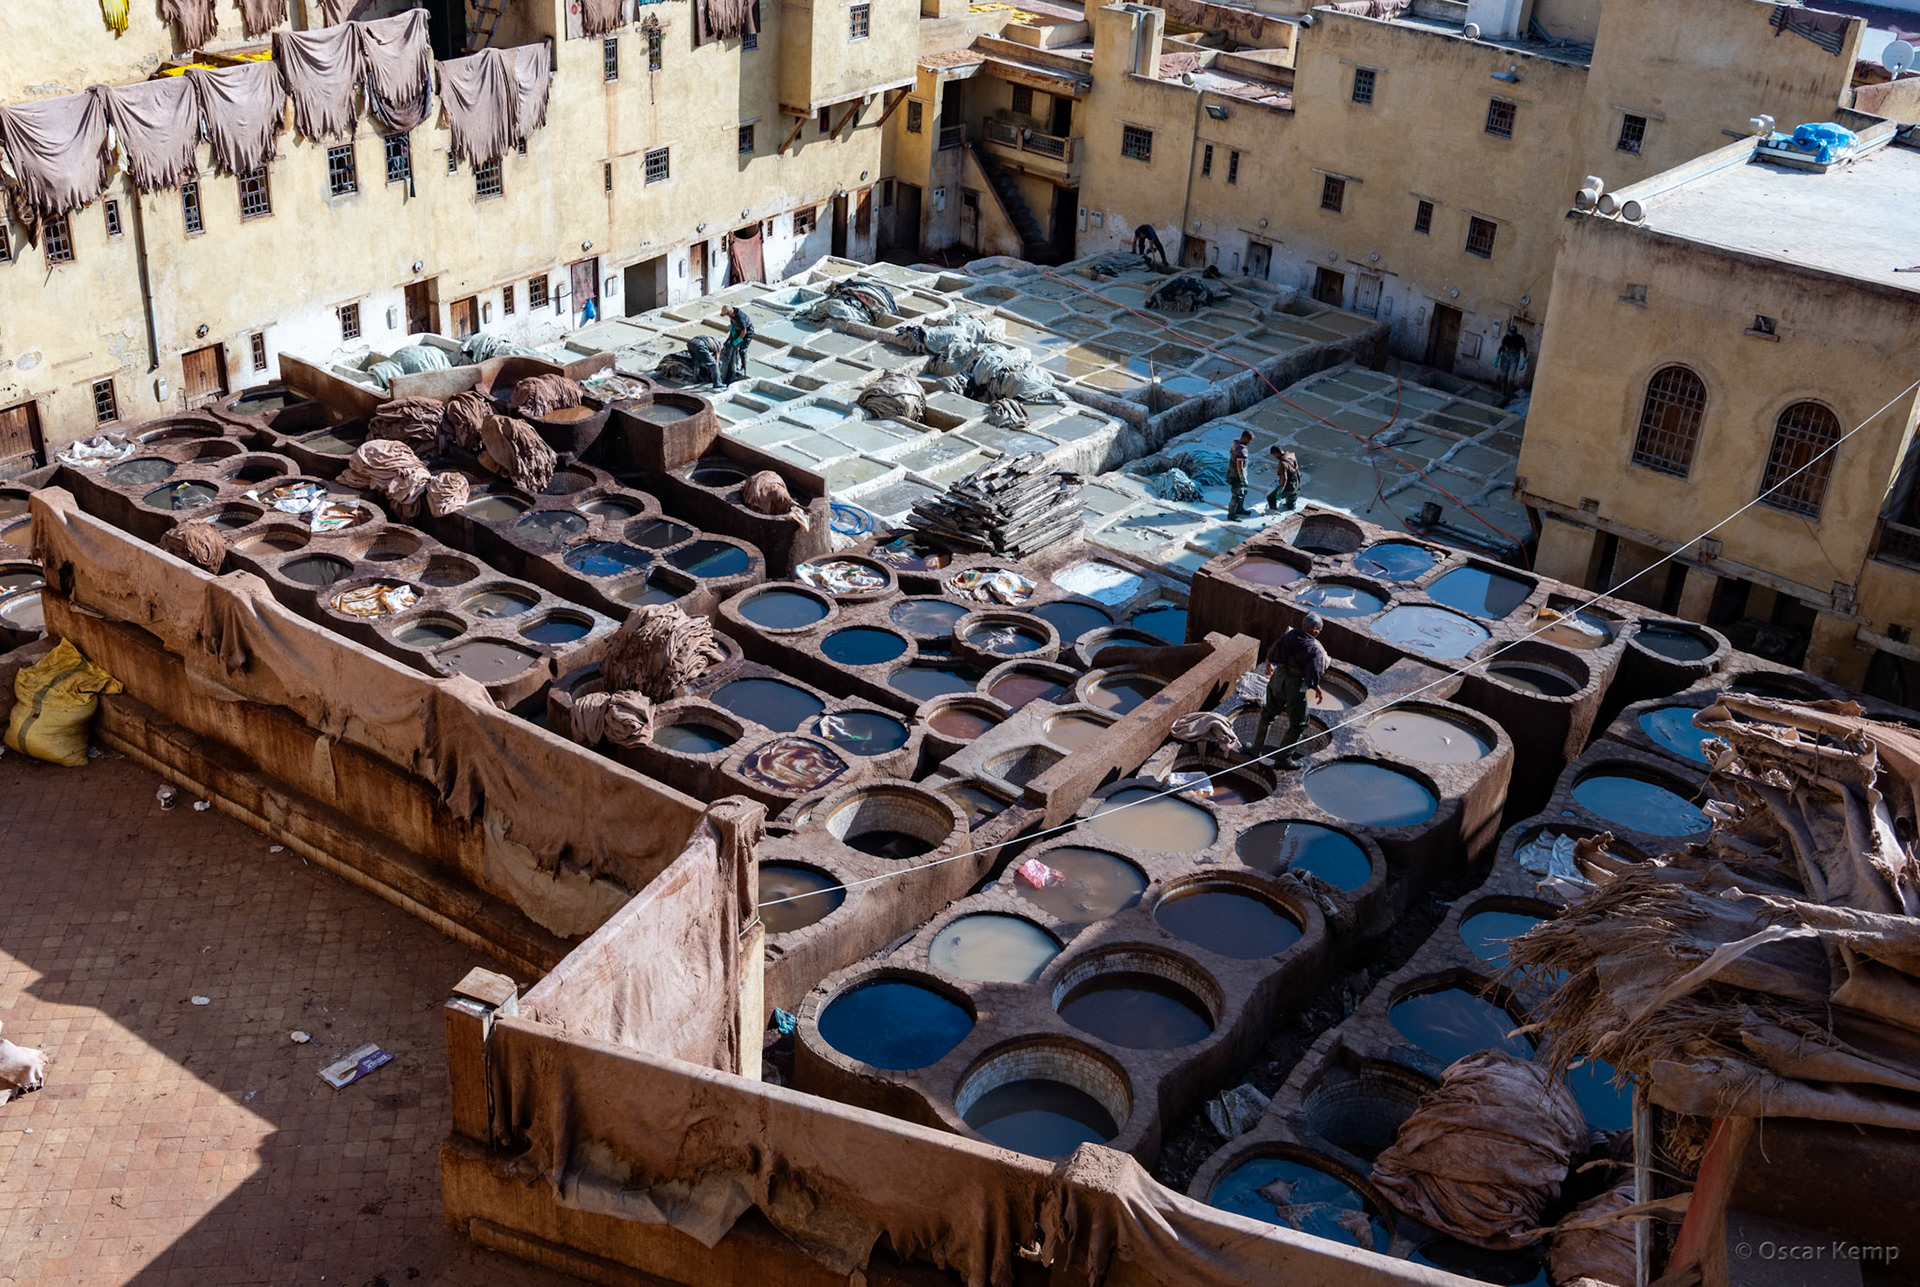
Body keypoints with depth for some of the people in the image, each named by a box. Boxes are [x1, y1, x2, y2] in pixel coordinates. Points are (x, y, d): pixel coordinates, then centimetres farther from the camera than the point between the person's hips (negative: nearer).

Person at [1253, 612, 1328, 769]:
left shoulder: (1288, 636, 2)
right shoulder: (1315, 649, -14)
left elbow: (1270, 657, 14)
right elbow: (1312, 679, -16)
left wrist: (1269, 667, 36)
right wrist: (1318, 691, 3)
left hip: (1277, 677, 6)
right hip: (1295, 685, -6)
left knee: (1268, 713, 25)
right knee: (1297, 723, 10)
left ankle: (1257, 749, 35)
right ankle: (1284, 759, 13)